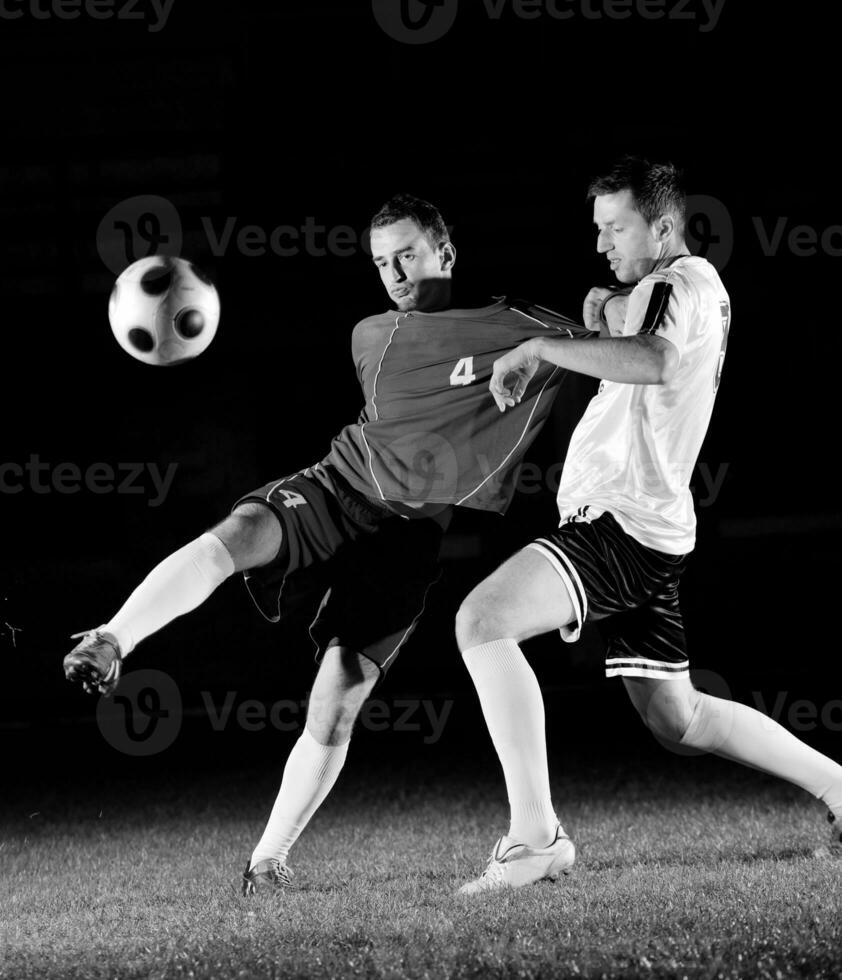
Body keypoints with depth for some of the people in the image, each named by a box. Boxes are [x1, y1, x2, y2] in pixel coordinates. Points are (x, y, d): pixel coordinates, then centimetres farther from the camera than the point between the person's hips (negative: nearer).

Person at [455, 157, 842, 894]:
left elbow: (655, 363, -32)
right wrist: (604, 318, 16)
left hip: (622, 520, -11)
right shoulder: (697, 289, 22)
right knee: (674, 716, 19)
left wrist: (542, 348, -26)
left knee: (483, 619, -24)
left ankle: (536, 836, -27)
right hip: (650, 530, 11)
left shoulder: (681, 282, -10)